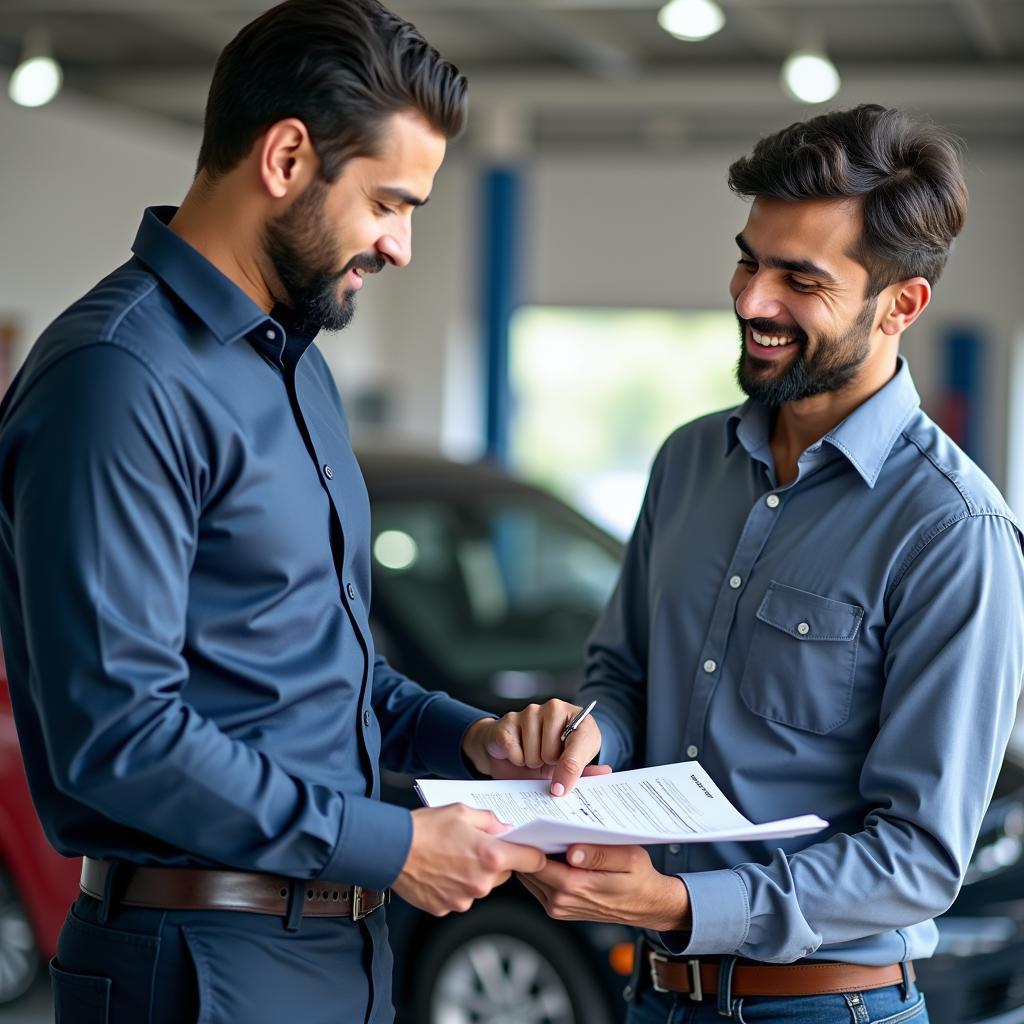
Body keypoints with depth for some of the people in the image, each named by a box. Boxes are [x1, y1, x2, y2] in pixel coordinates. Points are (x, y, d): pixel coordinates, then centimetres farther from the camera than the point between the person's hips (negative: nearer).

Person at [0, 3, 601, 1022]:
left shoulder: (295, 361, 14)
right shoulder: (123, 378, -18)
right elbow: (115, 730, -24)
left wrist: (466, 737, 5)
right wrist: (389, 847, -19)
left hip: (341, 942, 9)